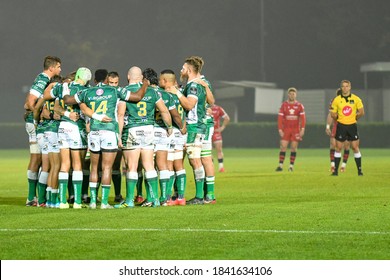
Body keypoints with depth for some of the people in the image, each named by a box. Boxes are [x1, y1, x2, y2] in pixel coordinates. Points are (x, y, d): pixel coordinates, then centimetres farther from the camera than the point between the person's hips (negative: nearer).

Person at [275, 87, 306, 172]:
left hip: (296, 130, 0)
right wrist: (280, 129, -6)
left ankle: (291, 165, 5)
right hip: (286, 129, 0)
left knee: (293, 148, 0)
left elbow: (302, 118, 0)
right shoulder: (284, 105, 3)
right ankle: (280, 165, -6)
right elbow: (280, 118, 1)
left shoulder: (299, 106, 4)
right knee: (283, 147, -7)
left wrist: (302, 129, -10)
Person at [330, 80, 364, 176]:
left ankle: (359, 170, 6)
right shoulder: (337, 100, 0)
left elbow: (361, 112, 2)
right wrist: (338, 119, -5)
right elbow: (333, 114, 4)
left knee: (355, 147, -2)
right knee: (338, 148, -1)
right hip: (341, 126, 0)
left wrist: (354, 118, 1)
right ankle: (336, 170, 5)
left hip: (352, 125, 0)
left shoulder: (356, 99, 0)